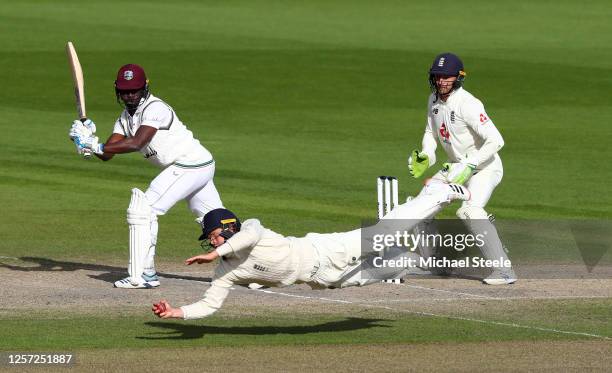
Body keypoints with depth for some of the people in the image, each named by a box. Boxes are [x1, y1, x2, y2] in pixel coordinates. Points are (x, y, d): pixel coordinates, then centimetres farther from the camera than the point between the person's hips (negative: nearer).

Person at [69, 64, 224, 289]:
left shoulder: (155, 108, -17)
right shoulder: (126, 117, 10)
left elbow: (136, 143, -31)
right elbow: (107, 154, 1)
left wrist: (96, 146, -34)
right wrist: (88, 139, -18)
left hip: (188, 167, -10)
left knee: (144, 209, -14)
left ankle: (143, 274, -14)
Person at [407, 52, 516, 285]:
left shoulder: (468, 104, -26)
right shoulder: (434, 100, 1)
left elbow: (496, 141, -33)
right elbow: (431, 132, 17)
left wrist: (469, 166, -35)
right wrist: (426, 157, -3)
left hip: (484, 167, -9)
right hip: (458, 167, 9)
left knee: (471, 209, -31)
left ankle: (504, 271, -35)